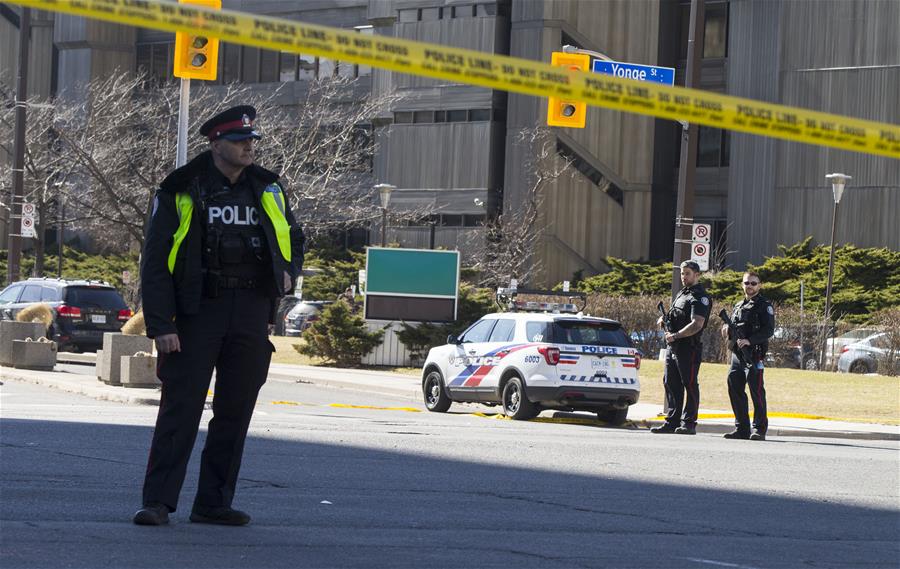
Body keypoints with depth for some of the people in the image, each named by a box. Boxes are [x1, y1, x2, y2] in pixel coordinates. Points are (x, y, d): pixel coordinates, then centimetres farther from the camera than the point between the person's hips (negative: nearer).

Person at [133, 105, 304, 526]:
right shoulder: (181, 192, -2)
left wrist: (288, 274, 8)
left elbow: (293, 236, 29)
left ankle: (213, 503, 12)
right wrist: (160, 325, -12)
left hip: (251, 314, 4)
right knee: (181, 407, -7)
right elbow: (155, 262, -4)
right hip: (198, 313, -4)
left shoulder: (267, 190, 11)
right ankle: (158, 502, -4)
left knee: (235, 412, 5)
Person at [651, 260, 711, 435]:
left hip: (688, 348, -9)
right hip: (672, 347, 9)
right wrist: (664, 319, 6)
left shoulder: (700, 297, -9)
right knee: (671, 384, 10)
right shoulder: (681, 294, 20)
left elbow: (697, 324, -20)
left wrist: (676, 335, -23)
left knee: (689, 385, -5)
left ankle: (689, 423, -3)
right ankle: (672, 422, 15)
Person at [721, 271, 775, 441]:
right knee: (735, 389, 6)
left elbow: (769, 330, -12)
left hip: (754, 354, -8)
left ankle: (759, 429, -6)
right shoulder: (738, 306, 21)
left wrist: (749, 340, -23)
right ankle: (741, 428, 14)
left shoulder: (764, 306, -2)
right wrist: (727, 330, 3)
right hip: (737, 353, 8)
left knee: (756, 390, -8)